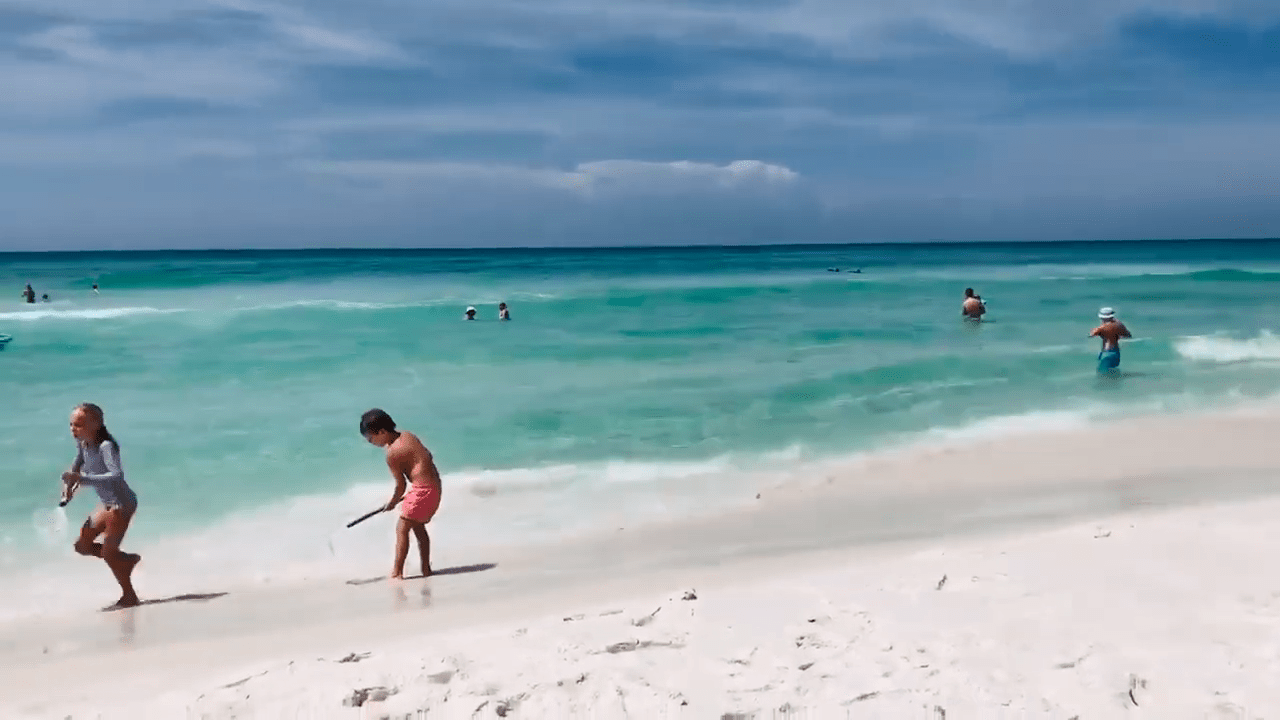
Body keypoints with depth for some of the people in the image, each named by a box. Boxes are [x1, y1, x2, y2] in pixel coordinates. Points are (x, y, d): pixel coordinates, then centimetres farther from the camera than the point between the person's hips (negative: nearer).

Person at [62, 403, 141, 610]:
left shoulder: (106, 446, -26)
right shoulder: (82, 443, 0)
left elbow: (117, 475, -39)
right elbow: (78, 462, 21)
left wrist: (83, 479, -44)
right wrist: (69, 483, 5)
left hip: (122, 503, -9)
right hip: (108, 504, 9)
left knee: (108, 552, -5)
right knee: (82, 545, 12)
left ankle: (129, 597, 12)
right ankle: (126, 560, 28)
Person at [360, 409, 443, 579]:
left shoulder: (392, 453, -16)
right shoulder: (407, 435, 8)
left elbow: (401, 484, -10)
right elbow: (427, 456, 16)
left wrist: (392, 503, 9)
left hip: (423, 488, -10)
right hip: (434, 484, 10)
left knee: (402, 529, -3)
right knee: (418, 526, 23)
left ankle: (397, 573, -3)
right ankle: (426, 568, 29)